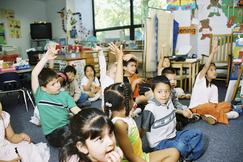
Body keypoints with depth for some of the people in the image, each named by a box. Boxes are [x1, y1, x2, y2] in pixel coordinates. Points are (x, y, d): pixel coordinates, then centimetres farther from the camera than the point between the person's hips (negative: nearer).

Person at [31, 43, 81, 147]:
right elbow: (34, 74, -18)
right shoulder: (39, 95, -5)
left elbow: (76, 110, -3)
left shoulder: (64, 95, 3)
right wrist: (46, 58, -27)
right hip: (53, 133, -4)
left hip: (68, 126, 4)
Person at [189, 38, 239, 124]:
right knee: (211, 107, -35)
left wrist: (213, 104, -20)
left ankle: (208, 116, -22)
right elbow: (206, 66, -23)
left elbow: (214, 103, 4)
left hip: (208, 107, 6)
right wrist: (213, 52, -31)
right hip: (196, 108, -6)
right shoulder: (200, 79, -5)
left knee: (227, 105, -12)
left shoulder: (214, 87, 11)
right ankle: (225, 116, -9)